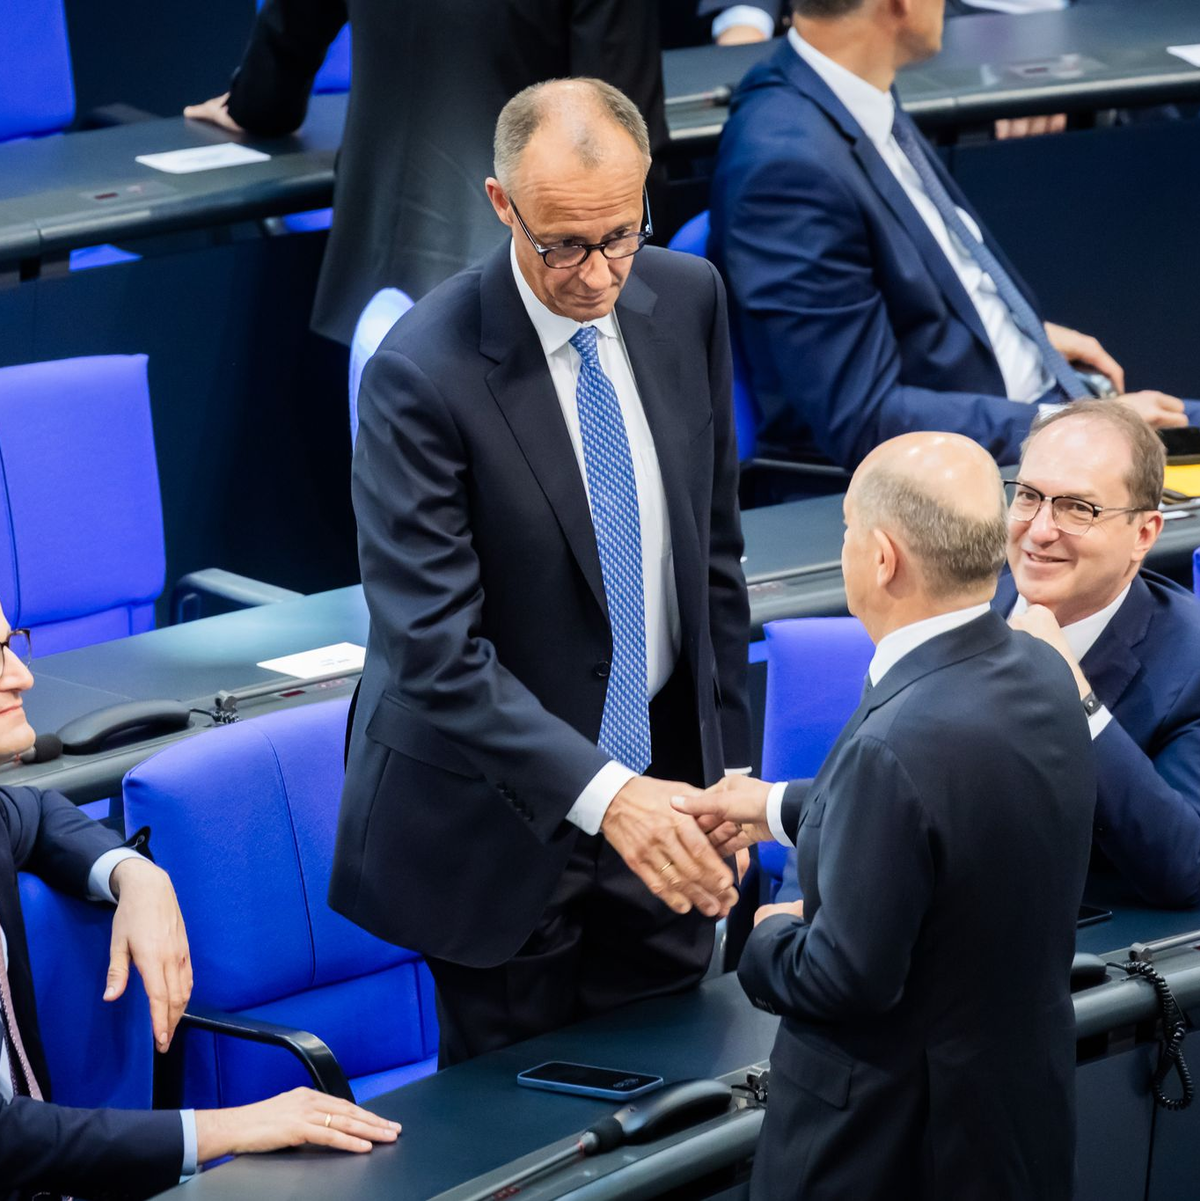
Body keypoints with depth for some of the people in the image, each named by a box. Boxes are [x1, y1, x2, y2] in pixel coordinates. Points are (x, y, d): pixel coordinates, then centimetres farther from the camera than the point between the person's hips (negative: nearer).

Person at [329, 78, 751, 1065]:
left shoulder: (686, 300, -2)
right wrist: (603, 794, -33)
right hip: (505, 815, -5)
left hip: (658, 777, 5)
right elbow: (435, 649, -24)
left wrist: (726, 758, 9)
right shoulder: (423, 374, -21)